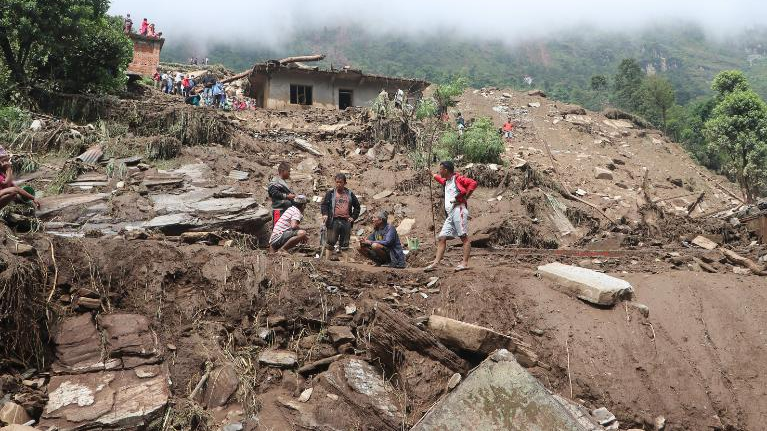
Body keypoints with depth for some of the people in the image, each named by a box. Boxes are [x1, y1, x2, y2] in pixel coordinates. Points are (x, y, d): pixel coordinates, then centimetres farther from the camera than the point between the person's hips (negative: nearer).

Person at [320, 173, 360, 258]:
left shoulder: (350, 194, 14)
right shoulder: (331, 193, 8)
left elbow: (357, 206, 21)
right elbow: (324, 204, 4)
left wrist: (353, 217, 10)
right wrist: (325, 214, -14)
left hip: (346, 222, 2)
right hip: (334, 221, -2)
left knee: (345, 244, 5)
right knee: (330, 242, -8)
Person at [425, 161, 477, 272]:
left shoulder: (458, 179, -2)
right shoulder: (446, 181, 23)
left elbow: (473, 183, -15)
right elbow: (438, 178, 47)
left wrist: (464, 198, -12)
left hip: (459, 211, -9)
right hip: (450, 214, 9)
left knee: (464, 237, -8)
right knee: (442, 238, 2)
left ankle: (465, 263, -11)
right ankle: (436, 263, -1)